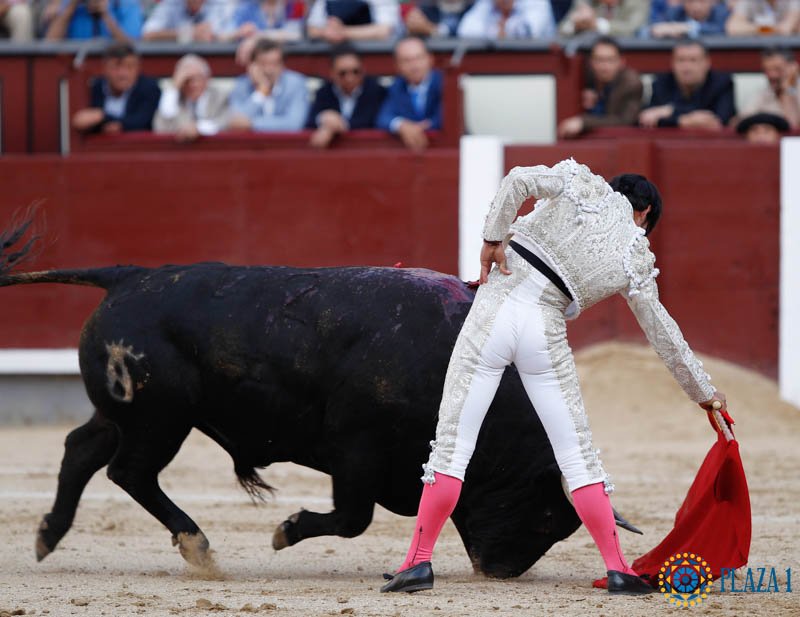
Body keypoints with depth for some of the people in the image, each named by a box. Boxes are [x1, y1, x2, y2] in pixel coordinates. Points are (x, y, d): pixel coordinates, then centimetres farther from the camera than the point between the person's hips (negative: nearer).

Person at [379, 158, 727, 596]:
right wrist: (704, 392, 26)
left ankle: (419, 561, 0)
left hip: (495, 310, 0)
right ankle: (617, 569, 6)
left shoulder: (582, 185, 8)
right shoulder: (636, 259, 10)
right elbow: (663, 333, 16)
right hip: (545, 334, 0)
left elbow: (518, 179, -9)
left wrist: (493, 238, -4)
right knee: (577, 453, 9)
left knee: (452, 444, 2)